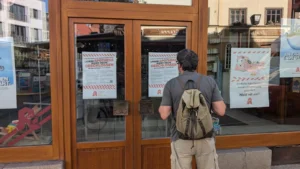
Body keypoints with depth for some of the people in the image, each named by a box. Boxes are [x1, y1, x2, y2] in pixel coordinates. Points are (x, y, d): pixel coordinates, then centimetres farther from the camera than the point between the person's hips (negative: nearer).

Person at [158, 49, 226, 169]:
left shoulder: (171, 84, -7)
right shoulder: (210, 81, -4)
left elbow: (164, 115, -8)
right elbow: (221, 111, -5)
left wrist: (161, 107, 13)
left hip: (181, 138, -1)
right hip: (205, 137, 1)